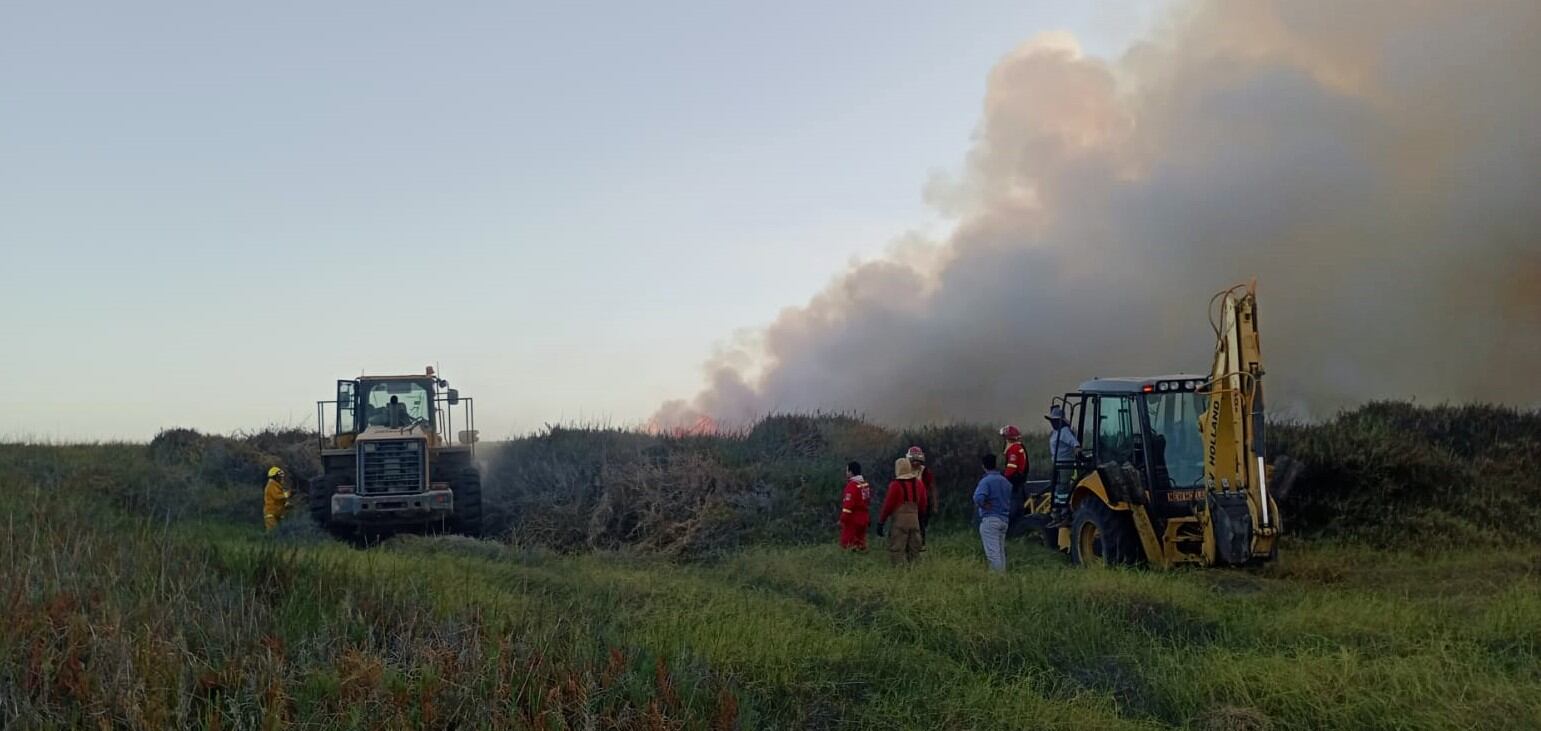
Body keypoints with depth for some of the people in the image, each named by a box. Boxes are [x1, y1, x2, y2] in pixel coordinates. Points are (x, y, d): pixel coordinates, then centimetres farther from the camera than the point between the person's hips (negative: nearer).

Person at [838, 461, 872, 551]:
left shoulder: (852, 485, -18)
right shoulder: (866, 484, 8)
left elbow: (848, 504, -22)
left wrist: (843, 519, -18)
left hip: (852, 520, -8)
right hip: (863, 519, 8)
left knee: (848, 545, -2)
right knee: (860, 544, 14)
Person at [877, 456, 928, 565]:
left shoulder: (895, 485, -10)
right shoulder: (919, 484, 7)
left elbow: (887, 506, -7)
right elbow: (922, 505, 14)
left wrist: (880, 522, -1)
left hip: (899, 522, -6)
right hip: (915, 521, 6)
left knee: (897, 551, -4)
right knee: (914, 551, 12)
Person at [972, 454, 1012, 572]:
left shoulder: (986, 481, -12)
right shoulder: (1006, 481, 12)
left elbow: (978, 498, -27)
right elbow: (1011, 500, 19)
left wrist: (984, 505, -11)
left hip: (990, 519, -8)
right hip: (1004, 519, 8)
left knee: (992, 552, -8)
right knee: (1001, 552, 15)